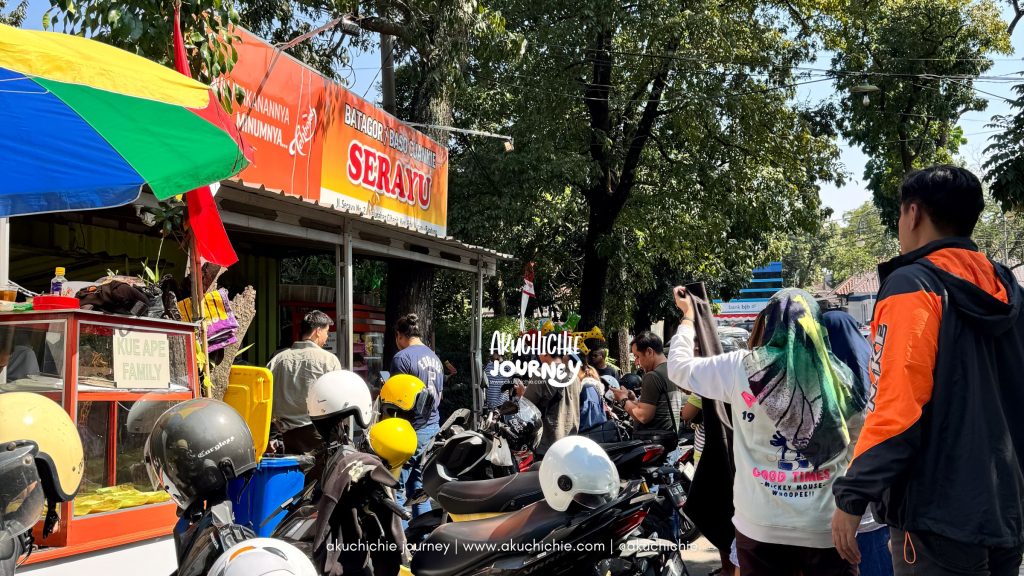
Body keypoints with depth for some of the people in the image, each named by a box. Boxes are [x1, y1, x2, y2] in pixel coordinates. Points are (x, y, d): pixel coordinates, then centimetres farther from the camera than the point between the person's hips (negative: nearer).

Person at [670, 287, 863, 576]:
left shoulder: (741, 368, -6)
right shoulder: (838, 376, -4)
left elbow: (678, 366, 10)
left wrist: (688, 316, 23)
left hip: (762, 527, 0)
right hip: (828, 527, 1)